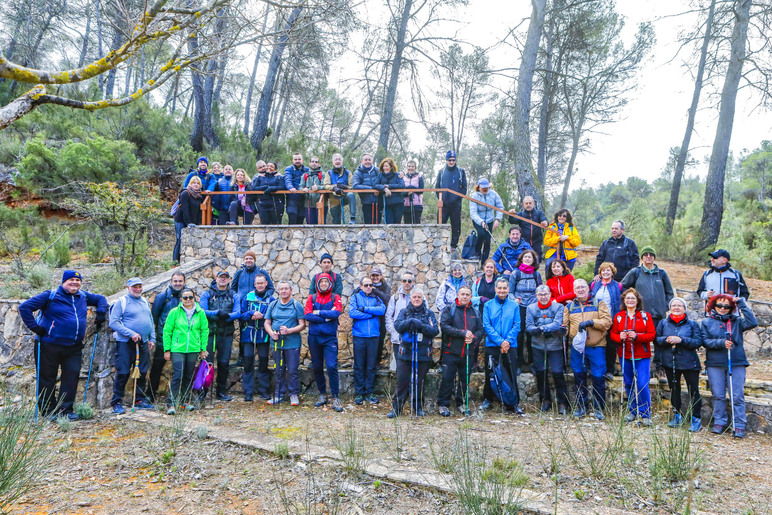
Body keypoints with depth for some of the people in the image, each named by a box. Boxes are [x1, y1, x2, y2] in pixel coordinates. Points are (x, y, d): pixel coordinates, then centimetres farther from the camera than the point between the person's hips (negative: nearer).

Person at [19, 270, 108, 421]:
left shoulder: (83, 296, 10)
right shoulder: (50, 296, -5)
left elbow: (101, 299, 27)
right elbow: (24, 307, -7)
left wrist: (101, 313, 11)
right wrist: (34, 327, -12)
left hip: (74, 347, 4)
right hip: (49, 345, -4)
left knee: (72, 376, 1)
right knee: (47, 378, 4)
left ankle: (65, 409, 12)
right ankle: (48, 411, 16)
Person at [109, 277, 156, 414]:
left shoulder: (145, 302, 15)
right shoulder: (121, 302, -4)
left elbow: (151, 322, 22)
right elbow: (113, 323, -11)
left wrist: (152, 339, 12)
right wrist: (131, 333, -17)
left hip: (143, 344, 6)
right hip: (125, 343, -6)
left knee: (142, 373, 8)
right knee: (122, 373, -3)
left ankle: (140, 400, 19)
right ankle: (117, 403, 8)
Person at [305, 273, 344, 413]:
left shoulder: (335, 297, 4)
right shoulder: (312, 298, 8)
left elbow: (336, 312, -14)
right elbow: (308, 315, -7)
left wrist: (318, 313, -10)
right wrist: (326, 317, -12)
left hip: (330, 337, -2)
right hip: (314, 337, 3)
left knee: (332, 367, -12)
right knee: (317, 368, 10)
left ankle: (335, 398, -3)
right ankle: (322, 395, 25)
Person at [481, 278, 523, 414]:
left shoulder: (514, 305, 6)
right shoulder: (488, 305, 4)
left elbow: (517, 326, 1)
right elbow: (487, 325, -3)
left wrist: (508, 341, -13)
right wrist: (500, 341, -13)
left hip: (510, 345, 0)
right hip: (492, 345, 0)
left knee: (511, 374, 2)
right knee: (490, 373, 6)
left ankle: (513, 403, 12)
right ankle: (487, 400, 21)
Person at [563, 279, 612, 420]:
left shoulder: (598, 303, 5)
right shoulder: (569, 306, 12)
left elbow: (607, 321, -6)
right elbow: (565, 324, 13)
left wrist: (591, 322, -18)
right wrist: (564, 331, -9)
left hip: (596, 346, -2)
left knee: (598, 377, -2)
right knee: (579, 376, 8)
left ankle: (599, 408, 12)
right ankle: (581, 406, 21)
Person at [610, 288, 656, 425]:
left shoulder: (645, 316, 1)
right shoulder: (618, 316, 7)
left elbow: (652, 334, -4)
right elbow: (613, 333, 9)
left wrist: (637, 336, -19)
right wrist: (620, 337, -13)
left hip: (642, 356, -3)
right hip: (624, 355, 3)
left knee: (642, 384, -9)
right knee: (628, 384, 9)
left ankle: (645, 414, 5)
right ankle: (633, 411, 24)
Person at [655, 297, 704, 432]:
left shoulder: (692, 324, 0)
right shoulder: (663, 323, 7)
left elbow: (698, 342, -9)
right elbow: (656, 339, 5)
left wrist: (681, 340, -20)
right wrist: (666, 340, -15)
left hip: (689, 363, -3)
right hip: (670, 362, 3)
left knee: (693, 391, -1)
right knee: (674, 389, 13)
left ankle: (696, 418, 12)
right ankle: (677, 415, 28)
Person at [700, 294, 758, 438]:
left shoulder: (737, 321, 8)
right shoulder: (707, 322, 9)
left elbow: (753, 323, -10)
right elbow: (705, 341, 1)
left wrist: (742, 304, -5)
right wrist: (721, 343, -15)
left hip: (736, 363, 0)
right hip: (715, 364, 0)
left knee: (738, 396, -1)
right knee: (718, 395, 4)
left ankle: (739, 426, 7)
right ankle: (719, 422, 17)